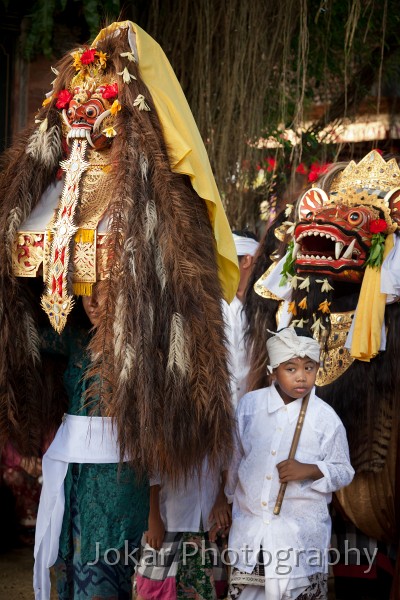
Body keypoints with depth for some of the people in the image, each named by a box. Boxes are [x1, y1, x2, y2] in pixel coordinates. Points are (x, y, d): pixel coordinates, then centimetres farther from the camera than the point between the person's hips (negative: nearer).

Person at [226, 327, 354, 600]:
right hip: (250, 525, 3)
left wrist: (309, 470, -17)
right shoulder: (250, 404, 0)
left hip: (300, 532, -3)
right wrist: (227, 498, 21)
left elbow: (344, 472, 0)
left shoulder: (326, 418, -7)